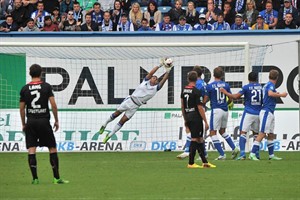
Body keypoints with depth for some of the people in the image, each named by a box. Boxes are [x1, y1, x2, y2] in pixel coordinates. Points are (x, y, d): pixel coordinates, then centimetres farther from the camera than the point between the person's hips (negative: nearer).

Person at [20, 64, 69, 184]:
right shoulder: (46, 86, -1)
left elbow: (22, 108, 5)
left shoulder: (25, 89, 3)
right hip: (44, 121, -1)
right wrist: (56, 121, 4)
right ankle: (56, 178, 3)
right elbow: (53, 105, -6)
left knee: (31, 150, 1)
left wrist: (23, 124, 15)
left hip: (31, 122, 1)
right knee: (52, 148, 5)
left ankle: (35, 178, -5)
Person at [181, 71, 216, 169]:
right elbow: (200, 108, -14)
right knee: (194, 140, -3)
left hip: (188, 117, 7)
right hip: (196, 118, -7)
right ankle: (191, 163, -3)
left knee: (200, 139, 13)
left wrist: (185, 119, 24)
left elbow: (182, 106, 14)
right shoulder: (196, 91, -13)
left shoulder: (184, 90, 8)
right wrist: (205, 122, -10)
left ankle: (205, 162, 16)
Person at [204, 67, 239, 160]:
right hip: (225, 110, 5)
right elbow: (230, 99, 9)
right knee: (222, 131, 23)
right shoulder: (226, 85, 3)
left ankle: (222, 154, -6)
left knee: (213, 133, 0)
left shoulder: (210, 86, -8)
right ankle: (234, 148, 13)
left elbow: (205, 100, -5)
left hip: (216, 110, -5)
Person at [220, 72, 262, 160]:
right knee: (256, 133, 17)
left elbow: (235, 96, -9)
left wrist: (225, 92, 5)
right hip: (258, 113, 4)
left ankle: (242, 153, -19)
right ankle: (256, 154, 17)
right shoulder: (261, 87, 6)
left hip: (249, 113, -4)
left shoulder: (246, 87, -6)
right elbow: (263, 100, 15)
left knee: (243, 132, -6)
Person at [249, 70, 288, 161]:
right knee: (262, 133, -13)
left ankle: (271, 155, 18)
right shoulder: (271, 84, -10)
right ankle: (252, 154, -17)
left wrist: (276, 94, 33)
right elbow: (270, 93, -29)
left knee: (271, 134, 13)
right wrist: (281, 95, -19)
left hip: (270, 113, 10)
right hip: (266, 112, -10)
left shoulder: (266, 85, 17)